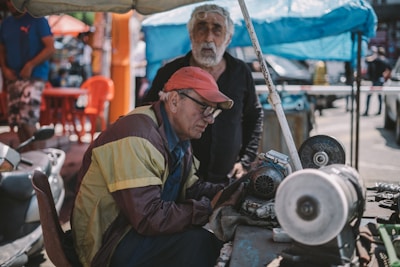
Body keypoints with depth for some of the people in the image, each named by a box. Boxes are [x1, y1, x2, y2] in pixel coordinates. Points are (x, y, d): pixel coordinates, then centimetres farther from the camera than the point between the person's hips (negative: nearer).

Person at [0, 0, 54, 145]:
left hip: (34, 76, -6)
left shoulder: (37, 20, -3)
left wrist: (30, 65, -18)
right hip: (13, 78, 6)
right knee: (16, 121, 4)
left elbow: (50, 48, -9)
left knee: (26, 120, -15)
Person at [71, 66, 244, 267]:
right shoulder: (137, 137, -26)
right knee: (198, 242, -25)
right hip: (109, 244, -9)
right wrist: (209, 207, -23)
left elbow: (190, 188, 8)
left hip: (141, 226, 9)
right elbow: (149, 218, -30)